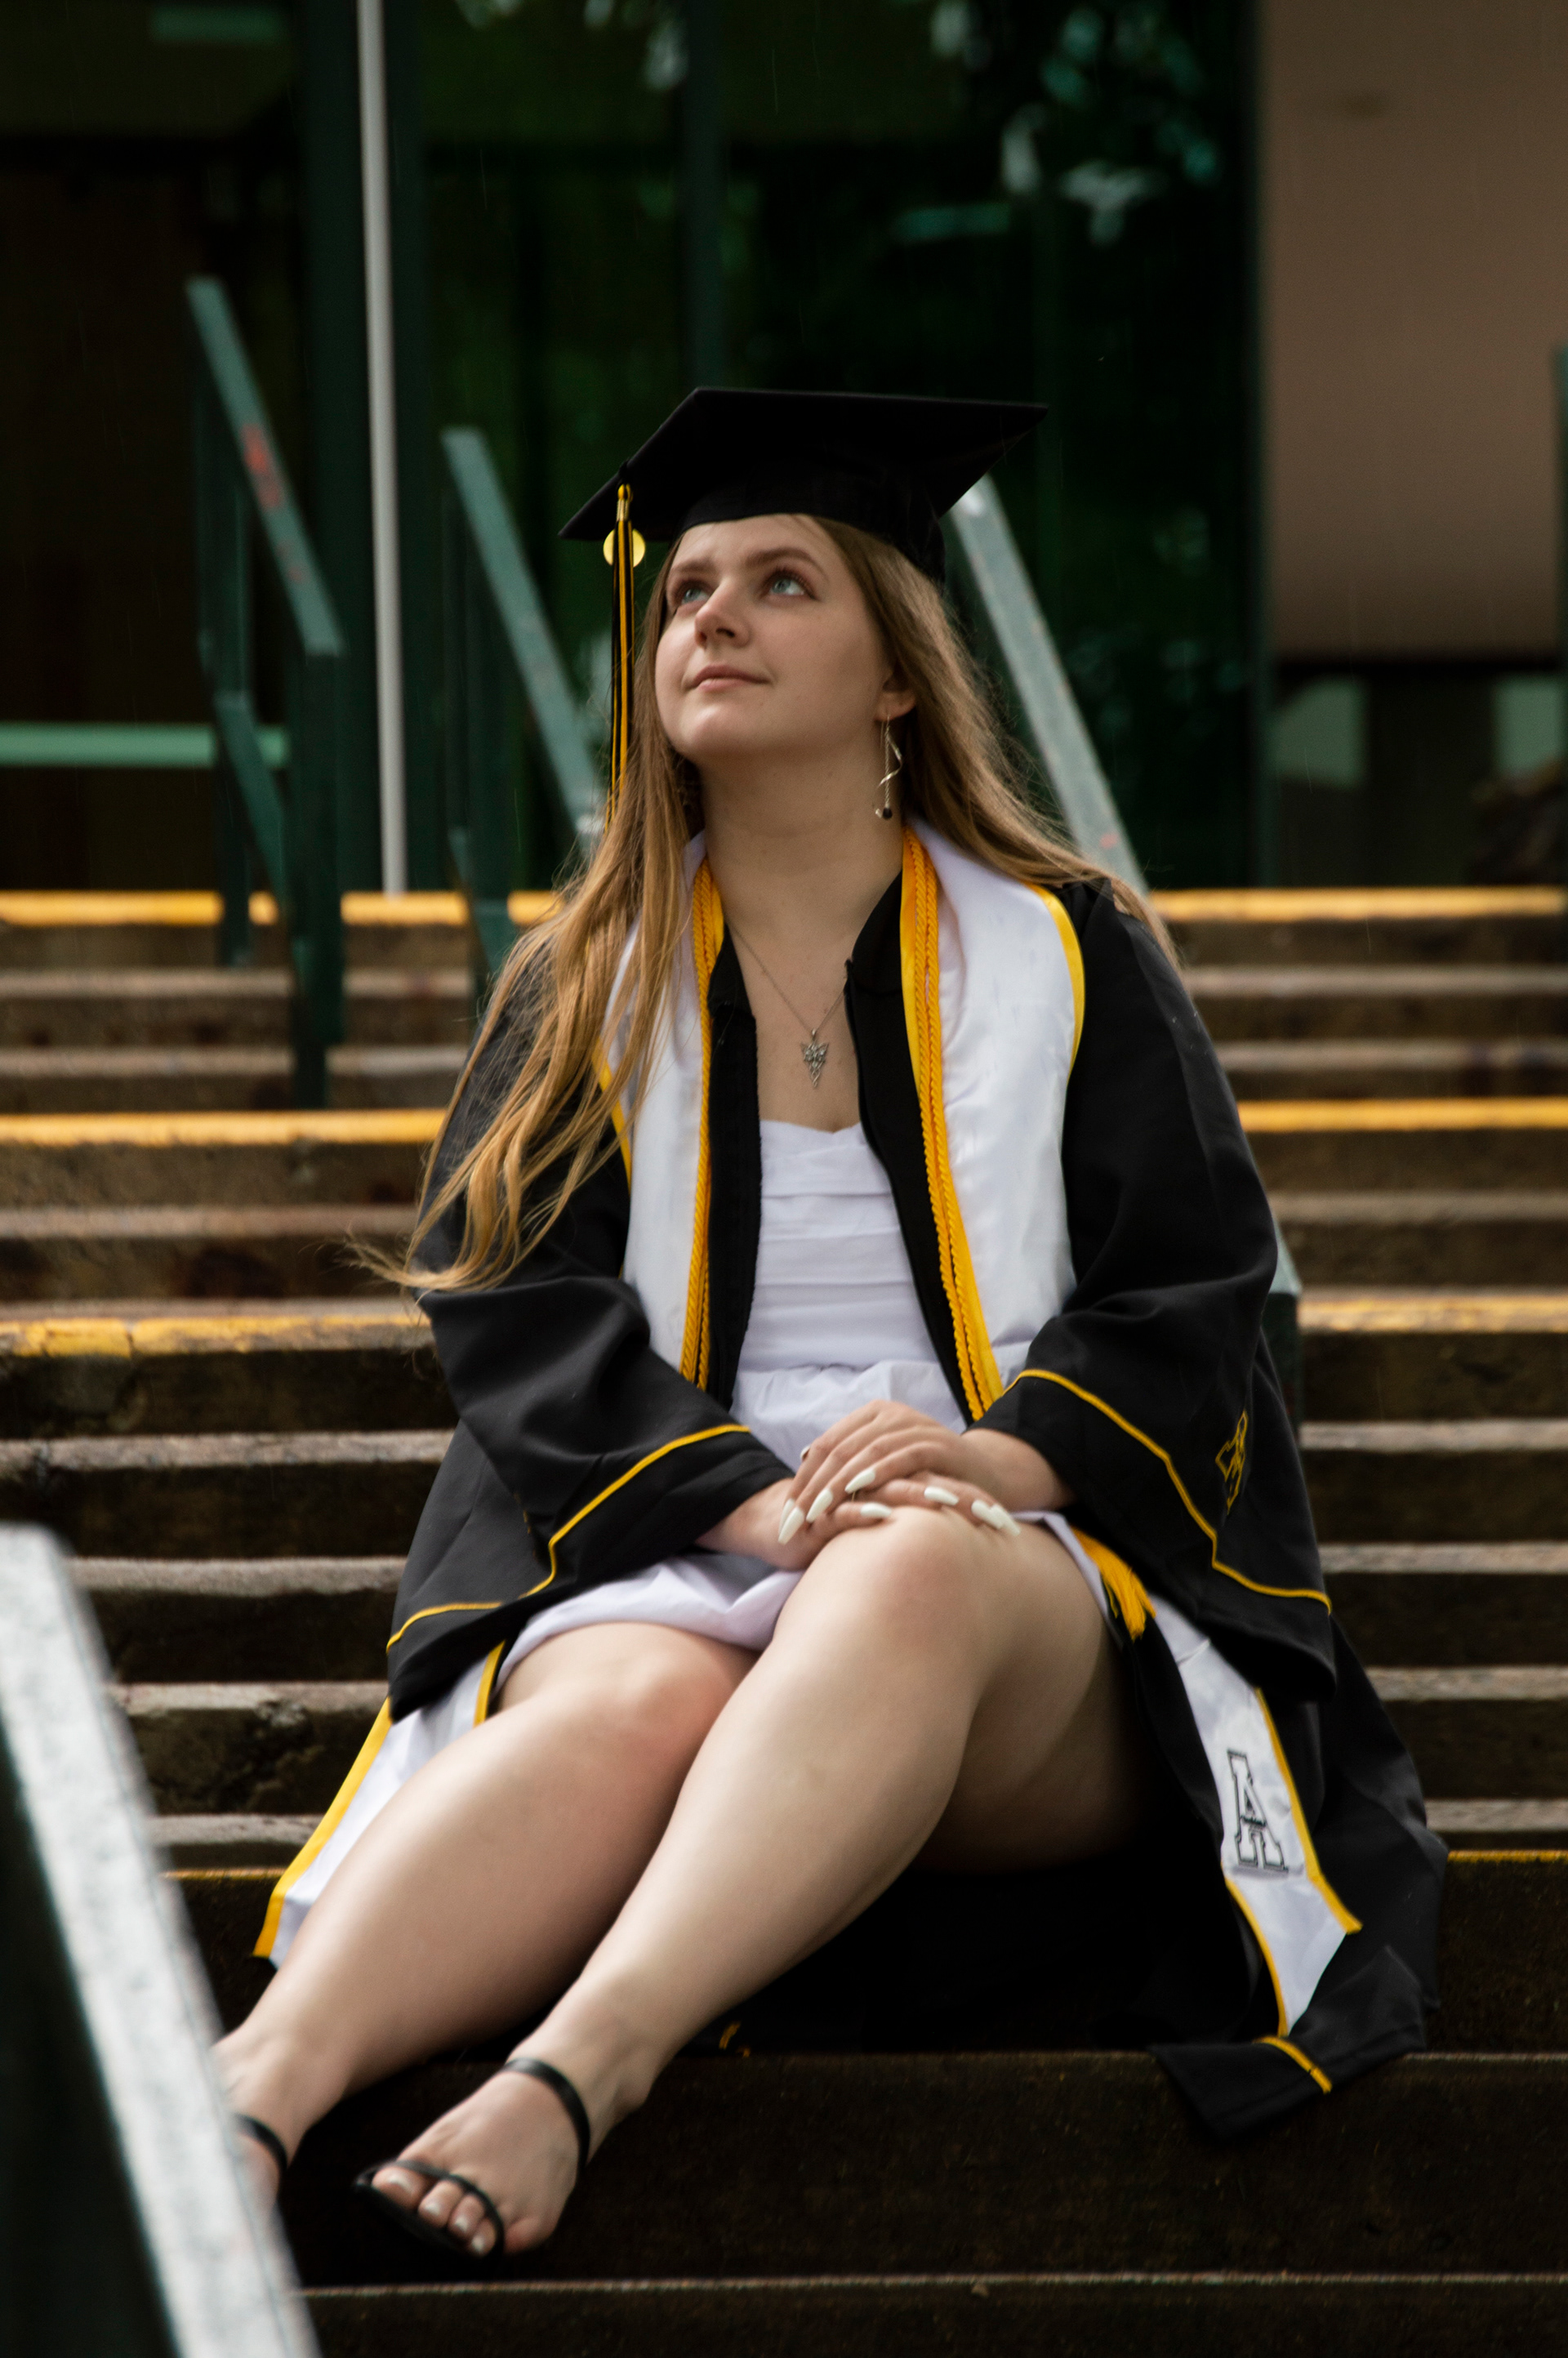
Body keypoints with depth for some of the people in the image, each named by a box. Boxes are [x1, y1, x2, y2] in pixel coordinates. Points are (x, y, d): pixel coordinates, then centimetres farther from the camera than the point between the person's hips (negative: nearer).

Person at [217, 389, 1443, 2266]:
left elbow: (1190, 1291, 5)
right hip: (667, 1564, 1)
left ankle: (575, 2071, -60)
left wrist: (1000, 1458, -17)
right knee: (630, 1708, -38)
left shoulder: (1069, 963, 14)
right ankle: (249, 2096, -62)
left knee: (912, 1580, -39)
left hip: (1034, 1575, 0)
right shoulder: (581, 994, 17)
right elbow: (515, 1306, 3)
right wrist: (752, 1500, -16)